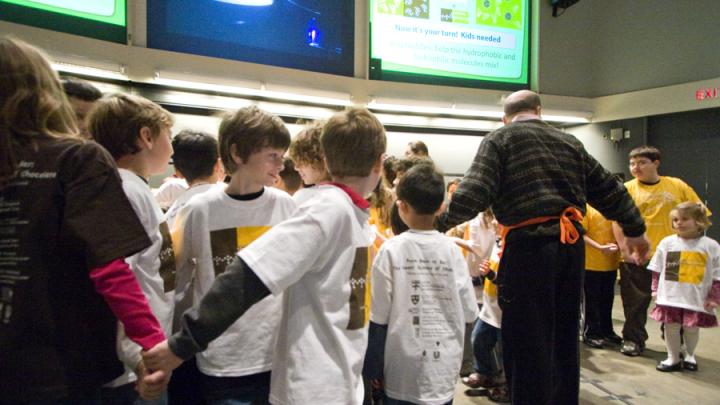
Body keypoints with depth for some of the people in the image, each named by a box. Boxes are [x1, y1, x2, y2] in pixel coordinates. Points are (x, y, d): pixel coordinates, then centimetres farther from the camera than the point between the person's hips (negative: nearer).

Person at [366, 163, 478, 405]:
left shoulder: (391, 250, -13)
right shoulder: (452, 250, -7)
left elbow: (379, 316, -10)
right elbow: (470, 312, -3)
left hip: (404, 372, -2)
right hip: (444, 370, 2)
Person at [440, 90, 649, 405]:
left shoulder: (500, 139, 2)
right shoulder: (569, 142, 18)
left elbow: (474, 193, -12)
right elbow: (608, 189, 22)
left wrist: (441, 222, -3)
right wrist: (635, 231, 32)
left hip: (529, 244, -6)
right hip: (571, 245, 6)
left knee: (528, 340, 3)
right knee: (564, 335, 19)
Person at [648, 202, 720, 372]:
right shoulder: (667, 242, 1)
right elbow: (657, 269, 6)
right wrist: (656, 289, 3)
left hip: (696, 300, -1)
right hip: (670, 297, 1)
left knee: (692, 329, 13)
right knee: (671, 327, 8)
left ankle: (690, 356, 38)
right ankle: (673, 358, 26)